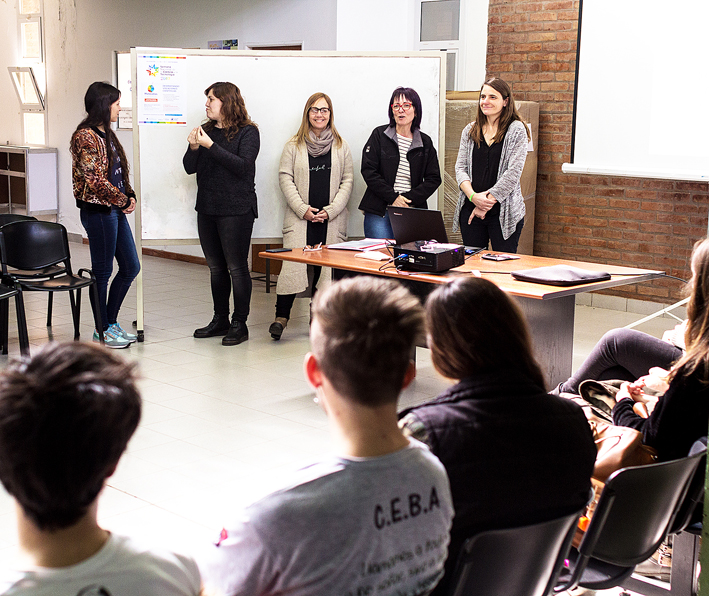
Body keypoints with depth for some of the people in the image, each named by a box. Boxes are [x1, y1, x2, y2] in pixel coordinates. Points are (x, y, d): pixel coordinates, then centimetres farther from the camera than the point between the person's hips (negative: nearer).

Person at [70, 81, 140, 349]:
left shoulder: (106, 134, 14)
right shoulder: (85, 136, -15)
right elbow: (95, 179, -20)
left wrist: (130, 196, 4)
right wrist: (123, 200, -12)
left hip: (116, 209, 10)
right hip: (98, 211, -10)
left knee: (131, 267, 13)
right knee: (103, 271, 1)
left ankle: (111, 321, 24)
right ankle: (102, 331, 13)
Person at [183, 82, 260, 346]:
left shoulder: (247, 132, -5)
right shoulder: (207, 130, 13)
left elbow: (242, 166, -19)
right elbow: (190, 168, 10)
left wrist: (211, 146, -21)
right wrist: (193, 148, -9)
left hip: (236, 210, -6)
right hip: (207, 209, 7)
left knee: (237, 268, -4)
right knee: (216, 267, 13)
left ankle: (239, 324, 3)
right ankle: (220, 320, 22)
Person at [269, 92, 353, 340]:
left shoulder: (341, 146, 10)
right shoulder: (294, 145, 7)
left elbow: (347, 181, 7)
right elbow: (285, 178, 2)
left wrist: (330, 210, -6)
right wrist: (303, 208, -9)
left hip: (331, 219, 2)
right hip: (300, 217, -1)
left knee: (327, 267, 0)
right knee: (293, 264, -12)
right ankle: (281, 316, -7)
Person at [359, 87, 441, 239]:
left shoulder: (425, 142, 10)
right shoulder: (379, 135, 5)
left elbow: (434, 179, 6)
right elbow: (368, 171, -3)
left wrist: (410, 198, -9)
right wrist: (393, 197, -11)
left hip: (412, 212, 2)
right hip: (379, 212, -1)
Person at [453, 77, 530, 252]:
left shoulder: (517, 130, -2)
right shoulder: (470, 131, 12)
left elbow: (513, 173, -9)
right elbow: (460, 167, 7)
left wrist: (488, 201, -13)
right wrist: (473, 195, -11)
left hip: (505, 211, -4)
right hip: (470, 210, 4)